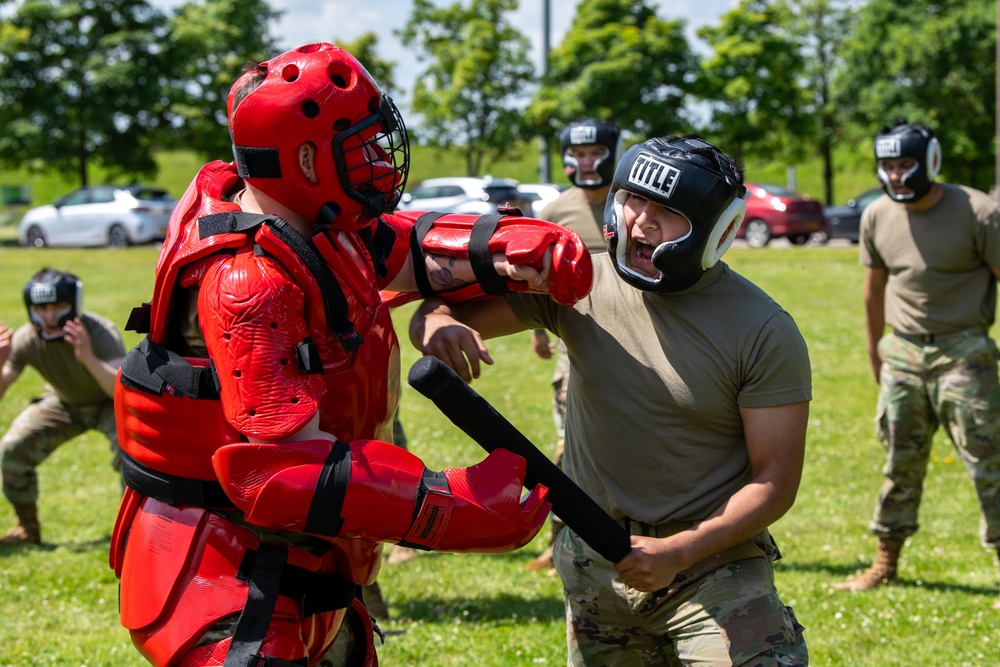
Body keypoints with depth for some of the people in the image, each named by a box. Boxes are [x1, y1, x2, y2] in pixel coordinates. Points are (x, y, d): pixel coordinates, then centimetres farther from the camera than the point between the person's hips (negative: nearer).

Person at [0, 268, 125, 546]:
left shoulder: (101, 333, -36)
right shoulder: (25, 340, -25)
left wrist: (89, 359, -64)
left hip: (107, 403, -4)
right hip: (62, 403, 4)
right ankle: (27, 528, 8)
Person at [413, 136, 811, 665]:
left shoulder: (763, 333, -12)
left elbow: (776, 481, -11)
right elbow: (446, 310, -2)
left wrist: (678, 552, -22)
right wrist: (438, 324, -27)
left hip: (713, 565, -3)